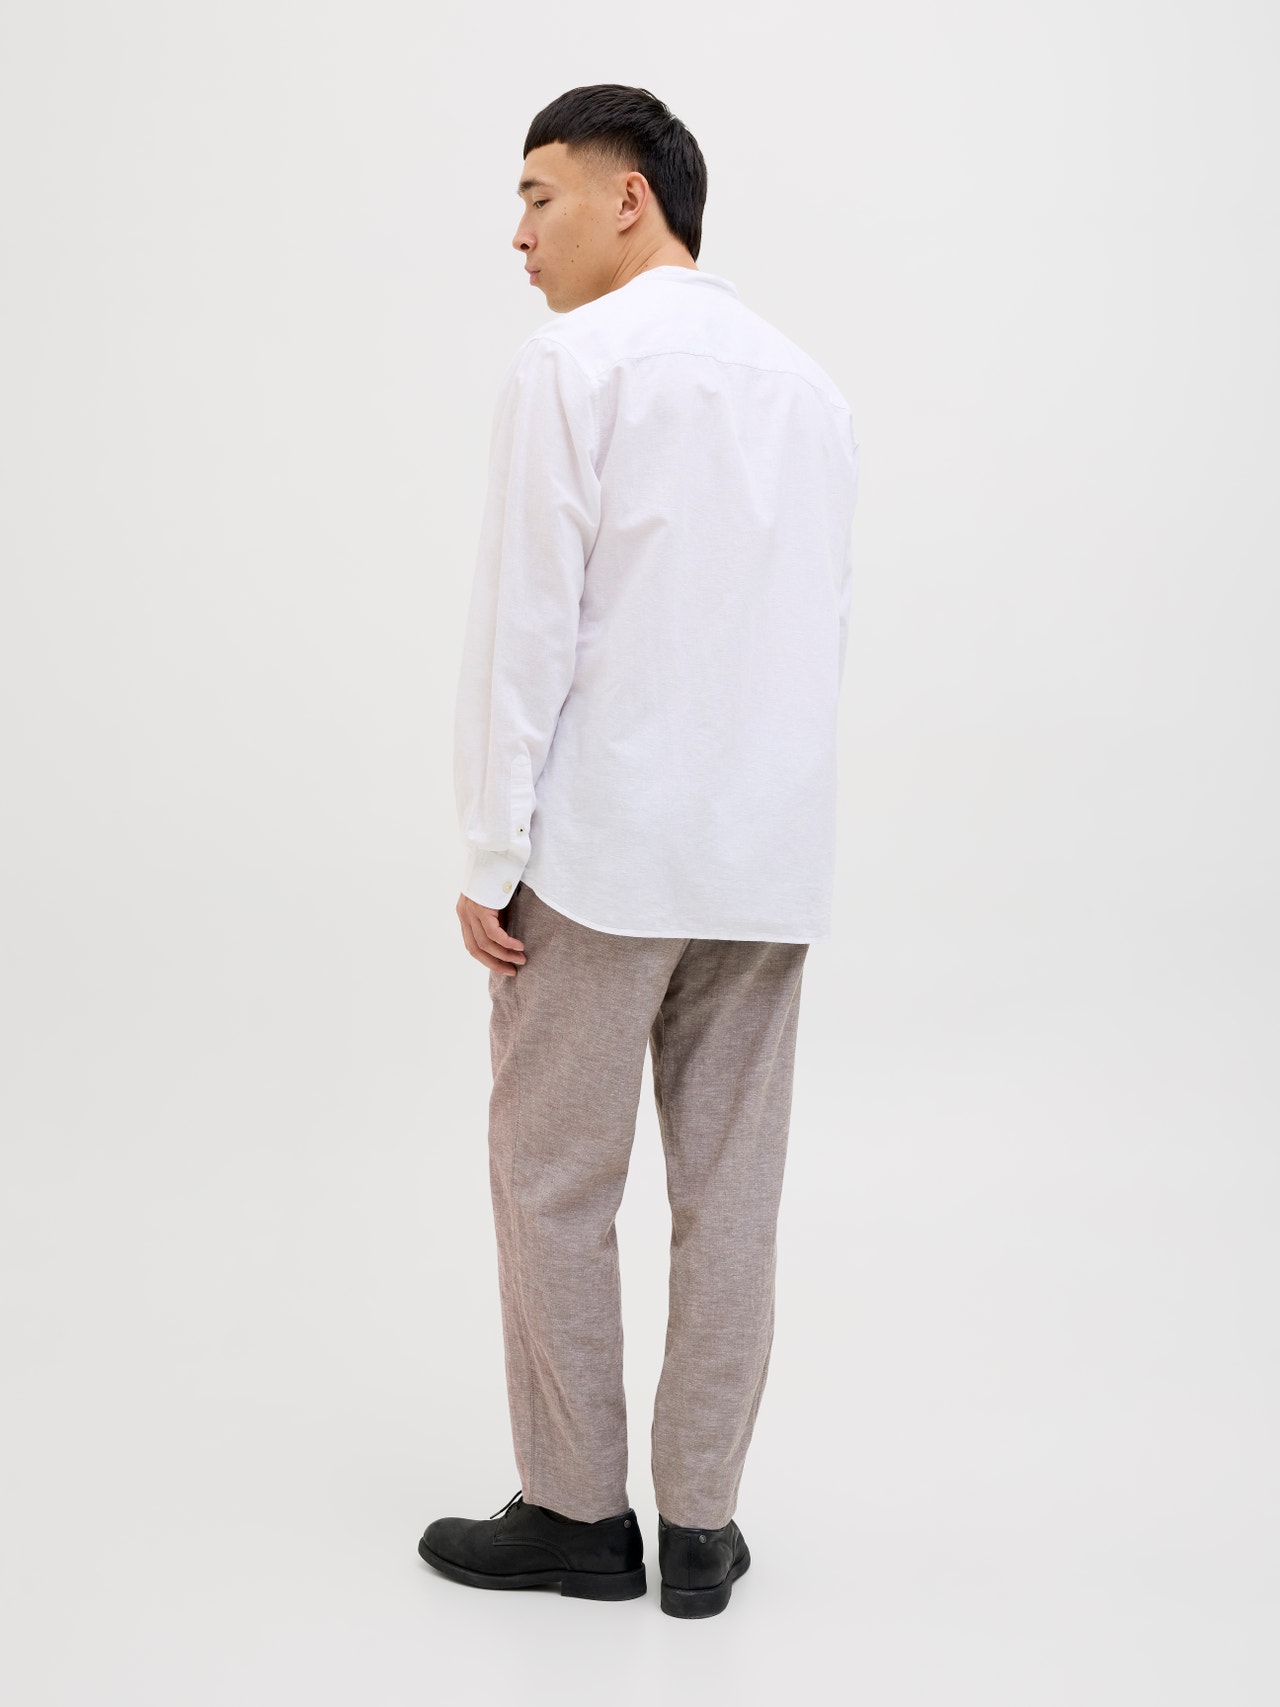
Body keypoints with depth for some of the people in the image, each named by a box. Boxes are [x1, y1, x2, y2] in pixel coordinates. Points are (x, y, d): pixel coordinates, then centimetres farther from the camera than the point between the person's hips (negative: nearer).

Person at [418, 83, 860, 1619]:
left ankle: (577, 1512, 16)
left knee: (554, 1187, 7)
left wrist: (491, 856, -8)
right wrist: (762, 805, 18)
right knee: (730, 1192, 9)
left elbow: (527, 623, -12)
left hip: (601, 851, -6)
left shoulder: (572, 365, -8)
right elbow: (828, 627, 12)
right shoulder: (808, 384, 11)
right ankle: (701, 1525, 17)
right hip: (768, 858, 6)